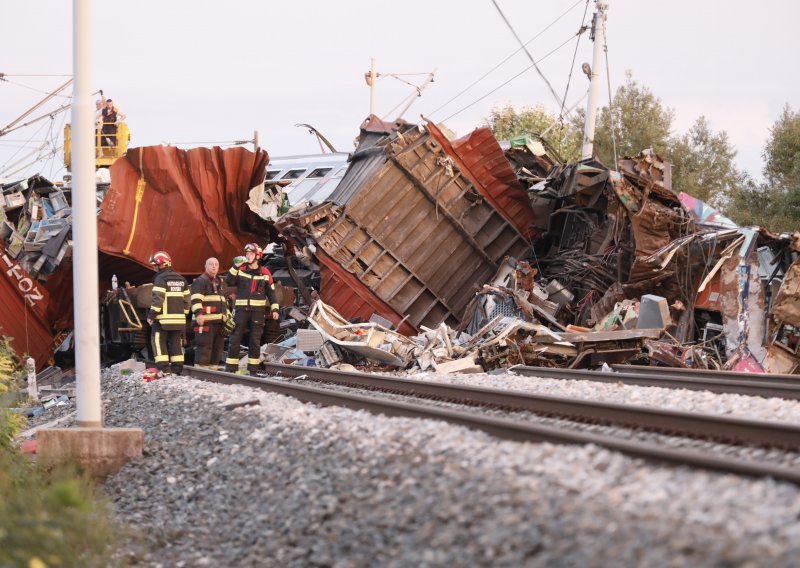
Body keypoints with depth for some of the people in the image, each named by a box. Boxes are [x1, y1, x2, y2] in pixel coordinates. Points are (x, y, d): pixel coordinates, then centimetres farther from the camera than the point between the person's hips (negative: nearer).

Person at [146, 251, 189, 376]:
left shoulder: (160, 278, -9)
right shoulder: (181, 279, 14)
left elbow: (158, 298, -17)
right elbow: (186, 299, 15)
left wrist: (151, 315, -13)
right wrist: (184, 314, 20)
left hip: (163, 318, -7)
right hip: (178, 318, 7)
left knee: (159, 342, -2)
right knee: (176, 342, 11)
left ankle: (163, 369, -11)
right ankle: (177, 368, 9)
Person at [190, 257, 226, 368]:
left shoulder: (219, 282, 25)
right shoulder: (200, 281, -4)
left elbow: (224, 301, 34)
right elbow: (196, 299, -17)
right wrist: (198, 314, -30)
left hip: (218, 321, 9)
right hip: (205, 321, -9)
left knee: (217, 347, 10)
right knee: (204, 346, -12)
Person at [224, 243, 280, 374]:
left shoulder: (265, 273, 5)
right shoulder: (240, 270, 4)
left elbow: (271, 292, 9)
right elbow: (229, 282, -10)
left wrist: (274, 308, 2)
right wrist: (235, 267, -19)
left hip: (258, 311, 0)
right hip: (241, 309, 0)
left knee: (255, 341, 3)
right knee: (235, 339, -3)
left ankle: (253, 369, 8)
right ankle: (230, 368, 1)